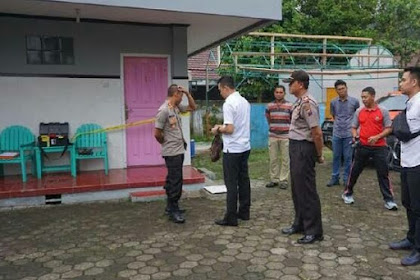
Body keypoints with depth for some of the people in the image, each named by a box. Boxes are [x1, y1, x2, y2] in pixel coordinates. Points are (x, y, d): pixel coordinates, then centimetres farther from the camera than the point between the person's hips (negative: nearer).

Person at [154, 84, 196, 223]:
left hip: (179, 150, 9)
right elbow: (157, 133, -17)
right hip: (172, 152, -9)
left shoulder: (176, 107, 9)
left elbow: (193, 107, 22)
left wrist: (187, 93, 8)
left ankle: (171, 207, 28)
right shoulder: (164, 110, -18)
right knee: (175, 181, -6)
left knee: (173, 180, 16)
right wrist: (166, 143, 0)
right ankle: (173, 211, 4)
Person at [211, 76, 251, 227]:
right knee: (243, 179, 14)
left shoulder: (229, 104, -16)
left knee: (231, 183, -2)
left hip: (232, 149, -8)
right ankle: (244, 212, 24)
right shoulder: (245, 101, 10)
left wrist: (218, 129, -2)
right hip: (245, 146, 8)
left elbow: (230, 129, -21)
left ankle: (231, 217, 5)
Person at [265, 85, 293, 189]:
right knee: (273, 159, 6)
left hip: (285, 136, -2)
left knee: (285, 159, 2)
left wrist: (287, 128, 11)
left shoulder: (289, 106, -4)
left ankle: (283, 180, 10)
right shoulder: (269, 106, 5)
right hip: (272, 136, 3)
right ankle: (274, 179, 16)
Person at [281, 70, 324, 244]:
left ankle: (314, 231, 9)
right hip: (295, 147, 10)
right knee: (296, 188, 17)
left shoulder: (307, 103, -19)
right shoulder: (299, 102, 13)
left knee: (306, 190, -2)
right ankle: (300, 224, 31)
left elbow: (317, 133, -22)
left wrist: (319, 155, -14)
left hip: (304, 148, -10)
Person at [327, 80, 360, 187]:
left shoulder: (354, 101, -3)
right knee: (336, 157, 9)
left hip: (349, 134, -2)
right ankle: (335, 178, 18)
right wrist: (339, 124, 13)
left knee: (347, 158, 3)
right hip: (336, 134, 2)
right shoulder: (333, 102, 2)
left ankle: (346, 179, 13)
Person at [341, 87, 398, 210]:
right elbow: (354, 127, 13)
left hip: (379, 147, -2)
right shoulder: (359, 112, 5)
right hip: (362, 146, 2)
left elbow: (388, 128, -2)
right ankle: (347, 193, 22)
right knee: (355, 171, 8)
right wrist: (354, 135, -9)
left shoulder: (383, 111, -2)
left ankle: (389, 200, 7)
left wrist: (377, 137, -17)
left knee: (383, 174, 0)